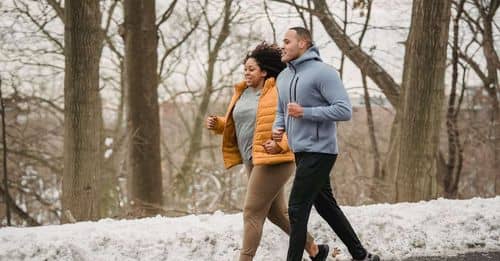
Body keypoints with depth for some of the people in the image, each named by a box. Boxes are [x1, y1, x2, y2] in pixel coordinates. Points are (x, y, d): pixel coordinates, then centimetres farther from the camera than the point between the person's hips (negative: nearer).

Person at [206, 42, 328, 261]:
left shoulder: (278, 93, -10)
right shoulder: (241, 94, 13)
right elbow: (233, 126, 24)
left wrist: (280, 144, -25)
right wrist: (217, 124, 5)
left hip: (274, 159, -9)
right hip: (253, 161, 9)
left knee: (252, 213, -10)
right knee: (277, 213, 15)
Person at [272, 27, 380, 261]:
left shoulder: (322, 72, -14)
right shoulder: (283, 77, 12)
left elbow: (344, 110, -19)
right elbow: (281, 111, 25)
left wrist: (305, 112, -22)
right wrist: (278, 127, 2)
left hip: (319, 152, -9)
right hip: (301, 152, 9)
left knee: (297, 208, -10)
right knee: (326, 206, 15)